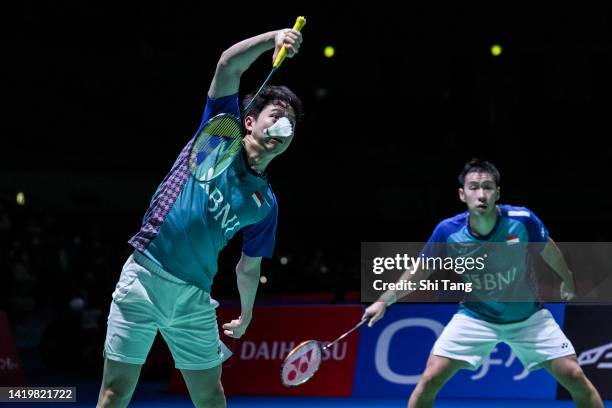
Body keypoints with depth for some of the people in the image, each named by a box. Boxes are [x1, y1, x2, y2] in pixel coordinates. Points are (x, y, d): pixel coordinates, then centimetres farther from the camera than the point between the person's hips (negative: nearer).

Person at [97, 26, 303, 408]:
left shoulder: (266, 203, 10)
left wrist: (246, 314, 22)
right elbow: (228, 65, -8)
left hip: (194, 296, 4)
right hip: (144, 276, -3)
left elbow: (249, 267, 21)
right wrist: (274, 37, -19)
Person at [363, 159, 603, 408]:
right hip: (475, 318, 0)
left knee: (575, 378, -6)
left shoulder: (522, 220, -21)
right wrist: (385, 300, -9)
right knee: (430, 380, -11)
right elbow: (421, 270, -3)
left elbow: (547, 250, 1)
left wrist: (568, 280, 17)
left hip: (528, 317, 0)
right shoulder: (448, 231, -20)